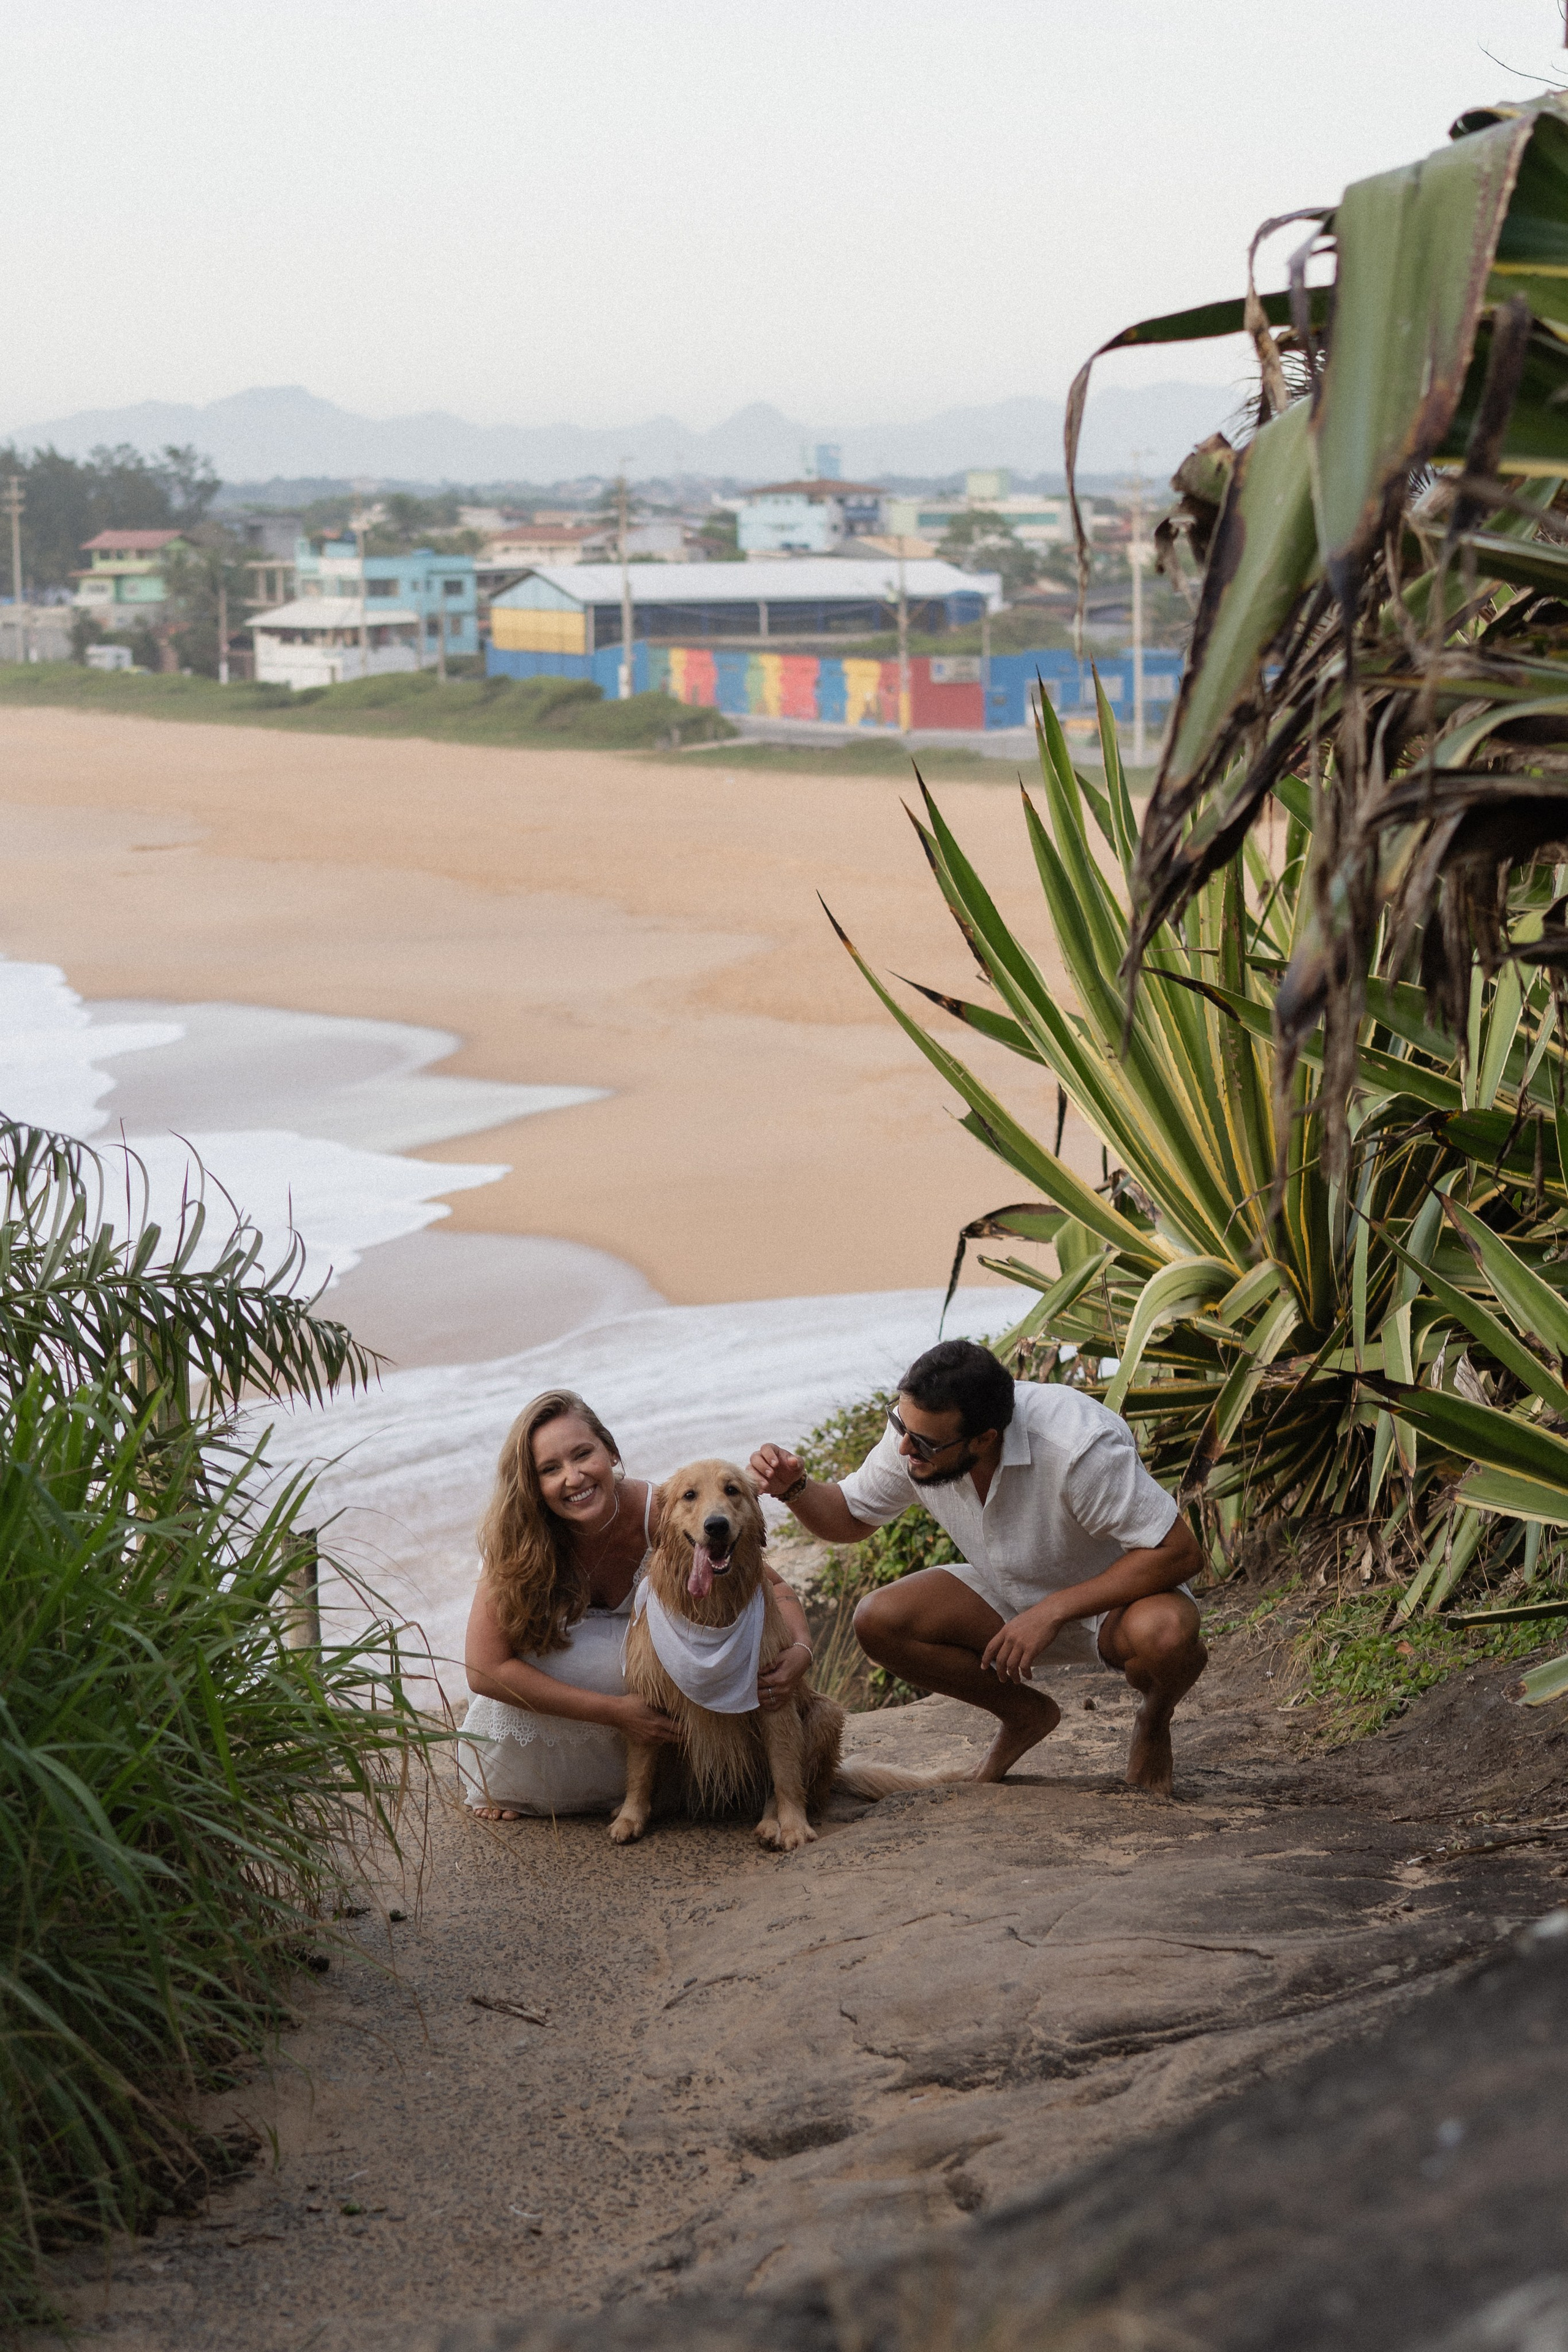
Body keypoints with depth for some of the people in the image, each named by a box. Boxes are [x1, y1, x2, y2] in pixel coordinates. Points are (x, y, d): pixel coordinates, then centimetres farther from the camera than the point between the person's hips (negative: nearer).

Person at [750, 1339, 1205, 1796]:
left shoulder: (1079, 1445, -36)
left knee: (1164, 1636, -39)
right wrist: (794, 1487, -22)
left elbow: (1179, 1552, -31)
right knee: (877, 1621, -17)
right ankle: (1024, 1715, 6)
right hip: (1010, 1598, 5)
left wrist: (1052, 1612, -34)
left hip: (1117, 1596, -5)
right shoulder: (918, 1431, -18)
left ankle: (1155, 1717, -1)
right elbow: (850, 1517, 1)